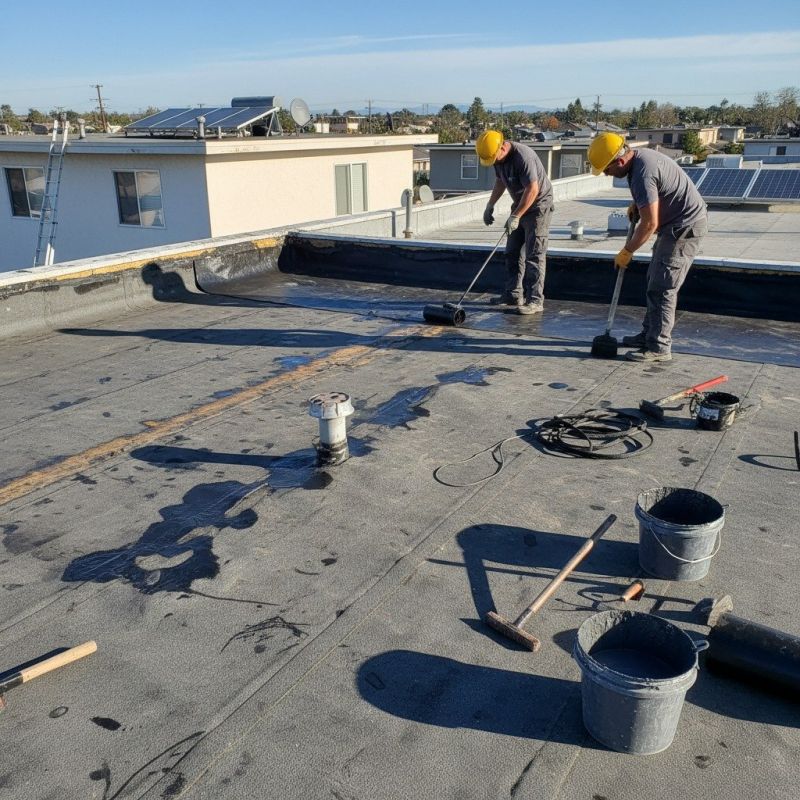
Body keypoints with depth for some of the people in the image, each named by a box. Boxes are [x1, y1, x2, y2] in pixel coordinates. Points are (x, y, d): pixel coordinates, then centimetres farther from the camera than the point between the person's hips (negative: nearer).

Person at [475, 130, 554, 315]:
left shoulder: (523, 156, -28)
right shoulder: (499, 158, 0)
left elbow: (532, 190, -29)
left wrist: (515, 216, -28)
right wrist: (490, 205, 11)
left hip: (538, 206, -9)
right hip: (520, 206, 9)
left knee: (534, 255, -12)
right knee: (512, 253, 11)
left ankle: (535, 300, -11)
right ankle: (513, 294, 18)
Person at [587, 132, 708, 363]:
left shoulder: (642, 174, -26)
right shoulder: (641, 155, 6)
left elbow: (649, 223, -25)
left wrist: (626, 252, -14)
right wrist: (636, 205, 9)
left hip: (685, 226, -11)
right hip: (682, 223, 11)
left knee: (662, 288, -10)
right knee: (655, 281, 16)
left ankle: (659, 347, -6)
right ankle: (649, 334, 25)